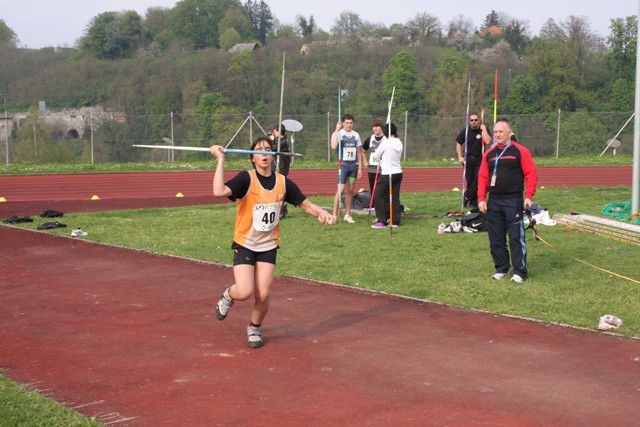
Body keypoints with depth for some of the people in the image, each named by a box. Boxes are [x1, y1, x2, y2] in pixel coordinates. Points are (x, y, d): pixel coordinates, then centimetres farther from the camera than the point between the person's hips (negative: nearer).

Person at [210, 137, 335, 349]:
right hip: (244, 244, -3)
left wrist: (322, 213, -15)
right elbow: (219, 191, -32)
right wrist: (221, 160, -32)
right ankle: (228, 295, 24)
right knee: (245, 292, -15)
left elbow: (306, 204, 6)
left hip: (268, 246, 3)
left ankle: (254, 328, 28)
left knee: (262, 295, -3)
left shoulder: (283, 182, -1)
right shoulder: (246, 179, -15)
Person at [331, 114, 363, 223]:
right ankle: (334, 215, -8)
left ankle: (347, 215, 15)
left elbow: (359, 152, 14)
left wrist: (360, 168, 8)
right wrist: (337, 130, -23)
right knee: (340, 190, -11)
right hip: (343, 165, -5)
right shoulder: (338, 133, -6)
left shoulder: (356, 135, 9)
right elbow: (333, 146, -25)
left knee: (350, 191, 8)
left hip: (354, 165, 5)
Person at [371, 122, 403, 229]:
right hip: (398, 173, 7)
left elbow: (375, 156, -3)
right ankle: (395, 221, 12)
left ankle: (382, 221, 0)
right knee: (395, 197, 11)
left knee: (379, 196, 2)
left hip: (387, 173, -7)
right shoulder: (399, 143, 6)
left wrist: (380, 158, 18)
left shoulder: (385, 143, -13)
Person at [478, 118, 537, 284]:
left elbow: (531, 174, -6)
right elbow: (482, 177, 12)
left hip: (513, 200, -5)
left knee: (516, 237, -6)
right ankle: (501, 269, 20)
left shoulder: (520, 151, -3)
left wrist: (528, 196, -13)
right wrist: (481, 199, 3)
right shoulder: (489, 154, 11)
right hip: (493, 201, 5)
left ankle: (520, 271, 1)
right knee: (496, 238, 8)